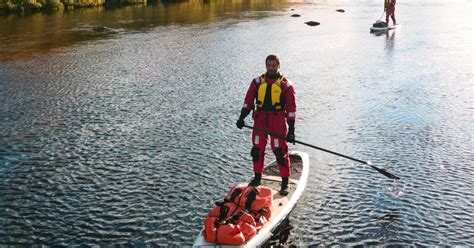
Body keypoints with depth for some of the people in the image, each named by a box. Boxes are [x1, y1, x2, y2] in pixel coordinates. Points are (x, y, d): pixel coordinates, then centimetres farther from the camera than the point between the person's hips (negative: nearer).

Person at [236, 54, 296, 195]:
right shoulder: (258, 82, 9)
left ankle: (285, 183, 7)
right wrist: (242, 118, -7)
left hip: (278, 122, -3)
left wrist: (291, 130, -6)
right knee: (257, 150, 8)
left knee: (280, 152, -5)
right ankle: (257, 178, 25)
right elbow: (248, 101, 7)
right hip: (260, 120, 4)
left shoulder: (286, 84, -1)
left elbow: (291, 108, -2)